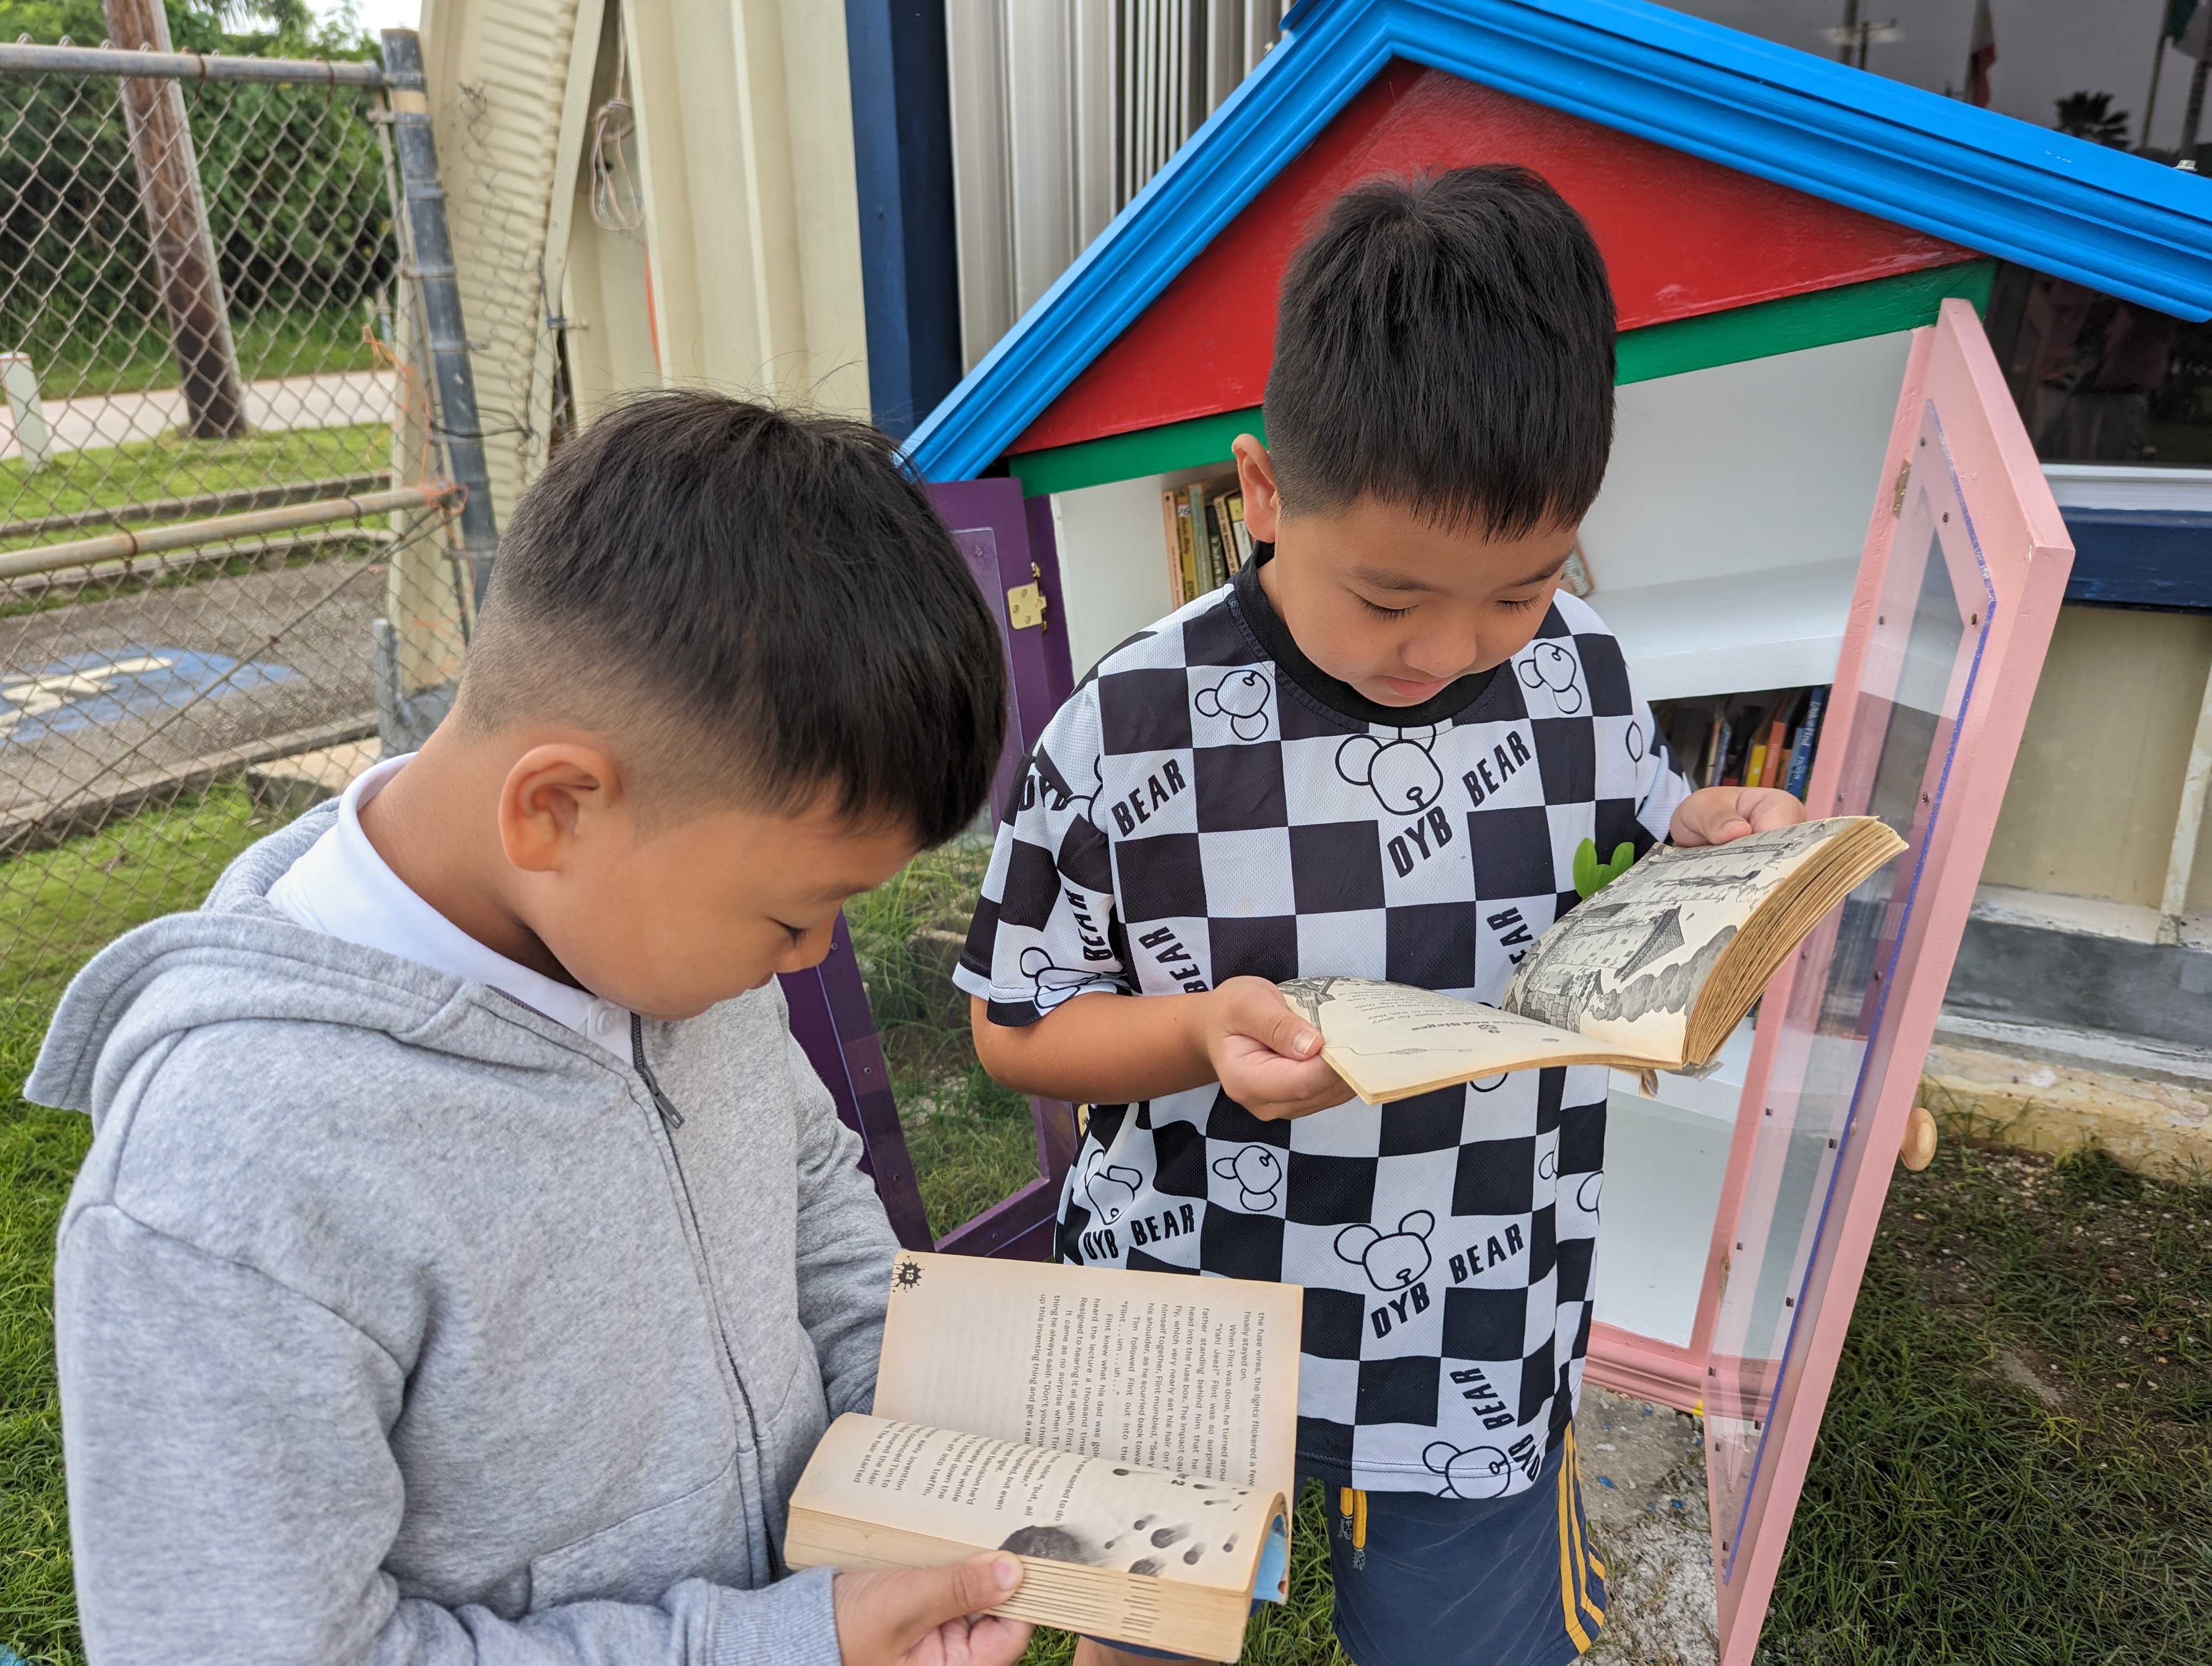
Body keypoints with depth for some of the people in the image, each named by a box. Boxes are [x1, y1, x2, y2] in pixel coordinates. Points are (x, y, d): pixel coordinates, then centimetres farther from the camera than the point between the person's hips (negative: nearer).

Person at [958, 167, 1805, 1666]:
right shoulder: (1132, 736, -20)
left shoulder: (1581, 674, -10)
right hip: (1180, 1333, -1)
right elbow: (1016, 1029, -10)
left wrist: (1716, 838, -12)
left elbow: (1639, 827, 10)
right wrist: (1204, 1032, -28)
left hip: (1483, 1353, 2)